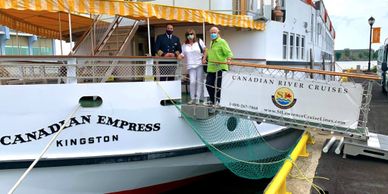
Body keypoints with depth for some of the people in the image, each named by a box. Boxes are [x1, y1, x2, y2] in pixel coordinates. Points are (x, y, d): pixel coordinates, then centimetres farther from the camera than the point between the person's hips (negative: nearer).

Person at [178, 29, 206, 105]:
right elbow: (183, 54, 13)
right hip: (191, 66, 1)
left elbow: (205, 50, 10)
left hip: (200, 64, -1)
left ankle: (198, 98, 7)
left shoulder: (199, 42, 8)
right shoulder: (184, 45, 13)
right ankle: (192, 98, 2)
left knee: (199, 82, -1)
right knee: (192, 81, -11)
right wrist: (180, 56, -9)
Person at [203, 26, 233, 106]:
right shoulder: (211, 42, 19)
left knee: (219, 86, -3)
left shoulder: (222, 42, -6)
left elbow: (229, 52, -15)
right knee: (209, 84, 10)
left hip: (220, 68, -8)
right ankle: (213, 101, 25)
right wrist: (205, 58, 24)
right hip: (211, 68, 8)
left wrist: (228, 60, -32)